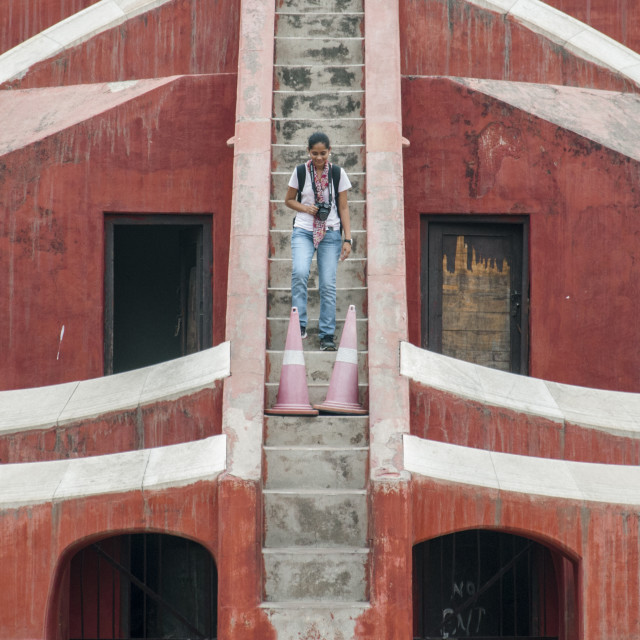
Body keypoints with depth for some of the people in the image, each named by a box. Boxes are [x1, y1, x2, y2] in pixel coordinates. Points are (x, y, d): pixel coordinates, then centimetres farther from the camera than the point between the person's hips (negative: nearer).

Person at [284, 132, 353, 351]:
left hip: (330, 234, 1)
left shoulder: (338, 174, 4)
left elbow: (343, 208, 6)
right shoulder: (300, 172, 3)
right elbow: (288, 200, 13)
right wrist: (305, 208, -7)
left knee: (328, 284, -4)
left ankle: (327, 335, 4)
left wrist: (348, 239, -1)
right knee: (299, 272, -26)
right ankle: (299, 325, -18)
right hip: (303, 232, 0)